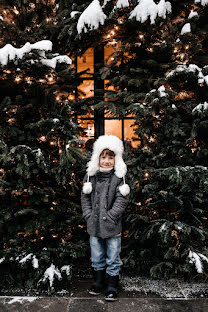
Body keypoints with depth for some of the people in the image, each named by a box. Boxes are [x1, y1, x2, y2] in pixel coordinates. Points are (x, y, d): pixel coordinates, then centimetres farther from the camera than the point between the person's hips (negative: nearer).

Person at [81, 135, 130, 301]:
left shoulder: (119, 178, -9)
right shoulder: (91, 176, 1)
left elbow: (121, 201, -11)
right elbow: (85, 197, 6)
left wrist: (108, 217, -15)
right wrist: (89, 215, -3)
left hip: (112, 227, -3)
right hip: (94, 226, 4)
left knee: (113, 260, 10)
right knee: (97, 258, 21)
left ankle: (112, 287, 28)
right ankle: (98, 282, 40)